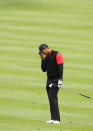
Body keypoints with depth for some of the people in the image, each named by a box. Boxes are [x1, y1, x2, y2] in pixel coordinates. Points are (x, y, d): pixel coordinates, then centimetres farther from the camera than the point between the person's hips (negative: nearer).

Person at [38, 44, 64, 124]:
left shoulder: (57, 55, -11)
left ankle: (56, 119, -19)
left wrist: (60, 80, -24)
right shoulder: (46, 57, 14)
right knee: (52, 99, 5)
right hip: (49, 80, 8)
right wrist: (42, 59, 2)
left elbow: (61, 68, -17)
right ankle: (55, 119, 7)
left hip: (56, 80, -8)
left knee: (52, 98, -17)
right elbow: (44, 69, 13)